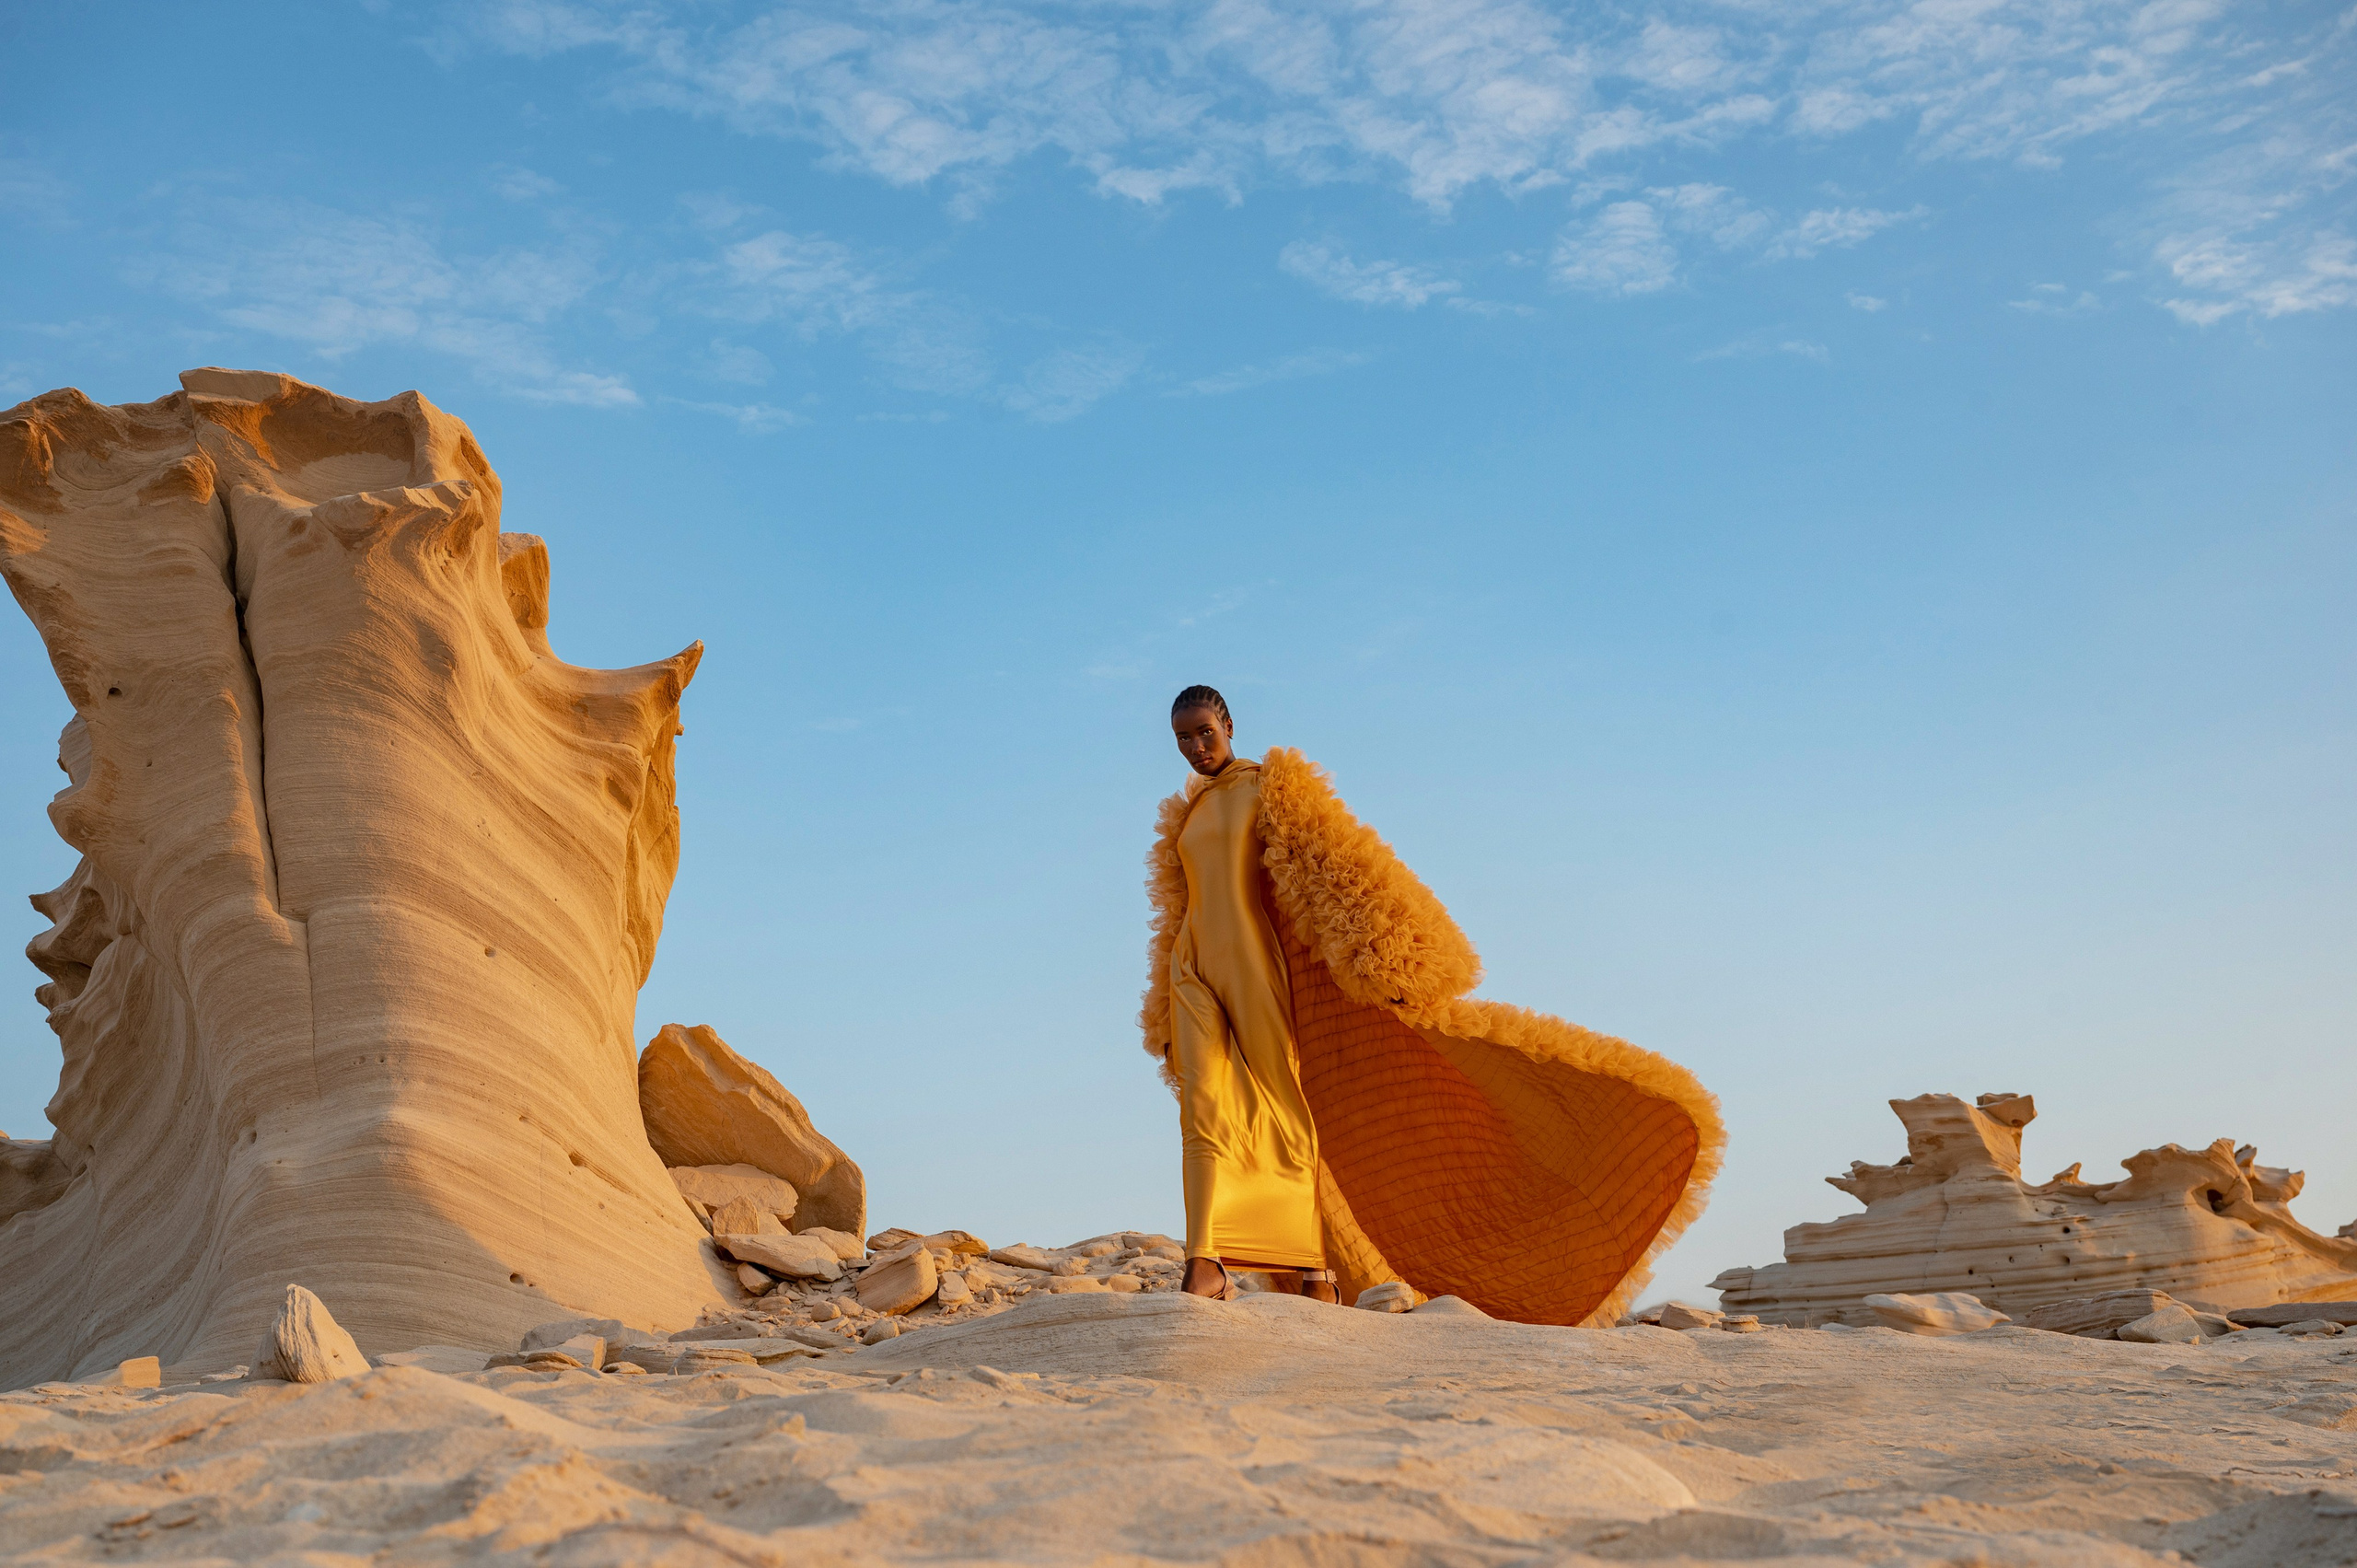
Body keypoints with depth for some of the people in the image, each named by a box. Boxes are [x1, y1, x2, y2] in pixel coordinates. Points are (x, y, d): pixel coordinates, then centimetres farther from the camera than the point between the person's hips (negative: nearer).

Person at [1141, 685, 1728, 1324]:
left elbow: (1339, 863, -10)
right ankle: (1206, 1264, -20)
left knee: (1282, 1116, -3)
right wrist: (1170, 1025, 22)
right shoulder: (1184, 819, 20)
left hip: (1258, 972, -5)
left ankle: (1317, 1272, 3)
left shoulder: (1271, 788, 0)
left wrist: (1389, 950, -22)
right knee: (1205, 1111, -11)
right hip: (1198, 978, 5)